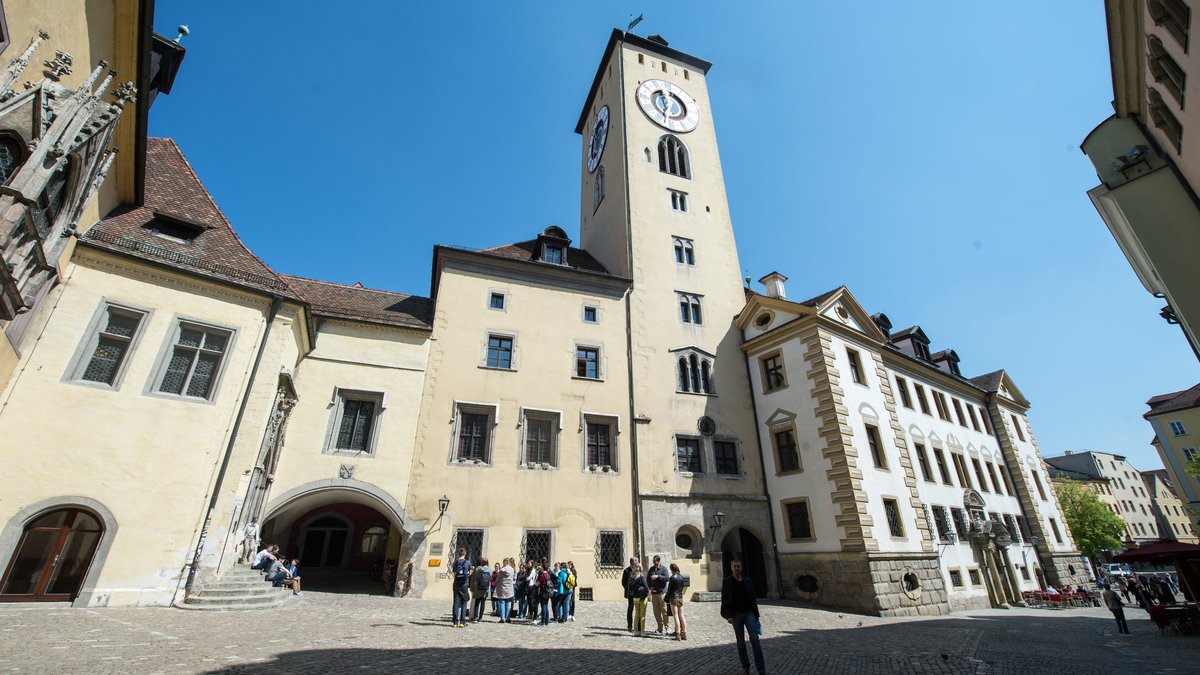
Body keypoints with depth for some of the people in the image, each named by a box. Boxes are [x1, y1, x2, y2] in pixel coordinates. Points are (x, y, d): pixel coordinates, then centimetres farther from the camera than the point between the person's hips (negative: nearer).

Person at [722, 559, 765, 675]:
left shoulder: (747, 580, 3)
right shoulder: (726, 581, -4)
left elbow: (753, 599, 8)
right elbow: (724, 600, -4)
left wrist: (756, 615, 6)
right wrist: (727, 616, -13)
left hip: (749, 613, 1)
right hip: (736, 615, -1)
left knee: (754, 638, -8)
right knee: (740, 641, 6)